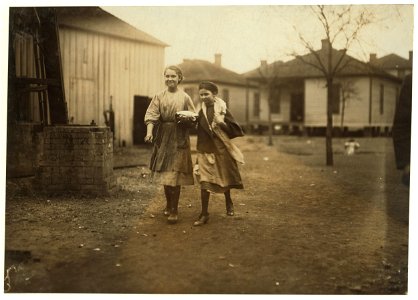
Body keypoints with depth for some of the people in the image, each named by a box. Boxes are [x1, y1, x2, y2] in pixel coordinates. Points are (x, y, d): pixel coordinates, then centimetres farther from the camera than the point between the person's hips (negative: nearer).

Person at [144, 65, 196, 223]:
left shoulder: (185, 98, 1)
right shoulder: (159, 96, 5)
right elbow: (151, 115, -5)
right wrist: (149, 132, -21)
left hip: (179, 139, -3)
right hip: (163, 138, 3)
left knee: (174, 175, -6)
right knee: (164, 174, 11)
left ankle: (174, 210, 2)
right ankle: (168, 205, 30)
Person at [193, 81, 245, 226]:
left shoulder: (221, 109, -6)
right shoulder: (201, 111, 4)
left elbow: (234, 129, -6)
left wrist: (222, 123, -21)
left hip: (221, 149, -2)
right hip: (205, 149, 2)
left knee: (224, 178, 13)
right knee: (204, 181, -5)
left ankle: (228, 202, 40)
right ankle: (204, 213, 1)